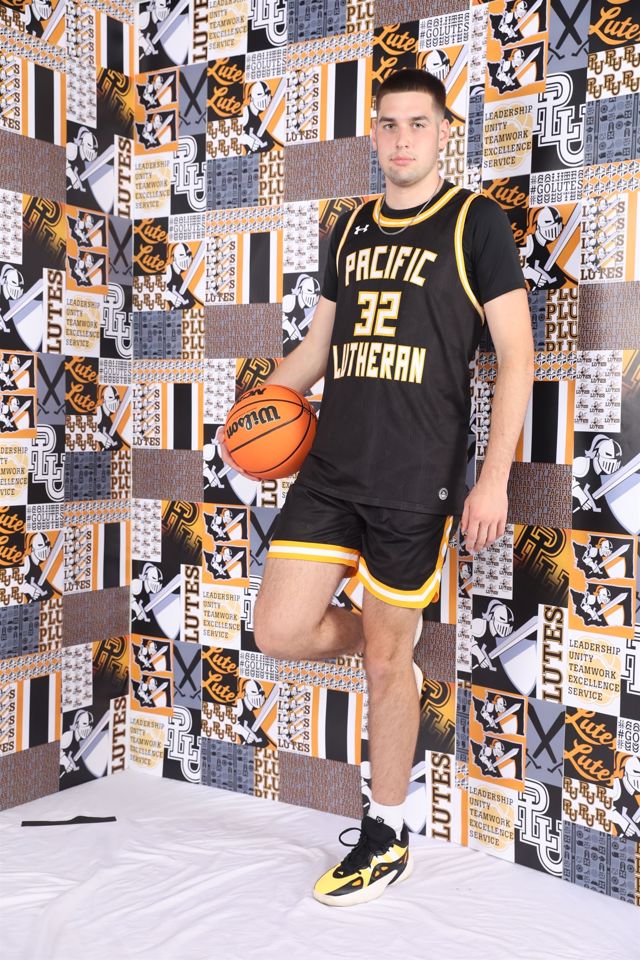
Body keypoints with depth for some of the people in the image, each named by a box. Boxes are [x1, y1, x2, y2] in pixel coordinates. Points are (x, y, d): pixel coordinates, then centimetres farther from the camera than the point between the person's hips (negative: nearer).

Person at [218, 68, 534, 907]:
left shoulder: (475, 223, -2)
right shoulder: (350, 228, 14)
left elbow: (516, 353, -6)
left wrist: (494, 478, -14)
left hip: (417, 482, -5)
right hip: (330, 469, 5)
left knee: (387, 660, 4)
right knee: (278, 632, -1)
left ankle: (387, 841, 24)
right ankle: (391, 647, 31)